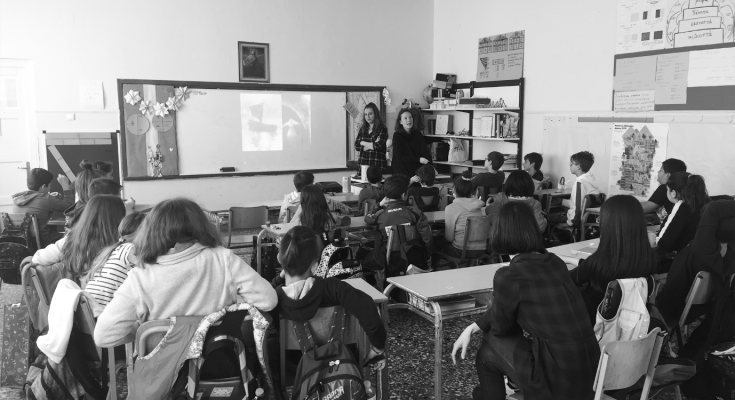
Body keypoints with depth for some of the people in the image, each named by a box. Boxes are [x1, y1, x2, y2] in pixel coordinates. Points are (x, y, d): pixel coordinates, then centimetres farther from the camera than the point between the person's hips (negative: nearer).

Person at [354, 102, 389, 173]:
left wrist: (363, 143, 1)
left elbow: (378, 146, -13)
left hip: (378, 165, -4)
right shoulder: (362, 129, 13)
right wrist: (372, 145, -8)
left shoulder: (382, 129, -1)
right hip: (363, 164, 4)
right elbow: (357, 146, 4)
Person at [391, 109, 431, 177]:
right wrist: (418, 159, -17)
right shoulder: (397, 136, -6)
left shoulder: (417, 134, 4)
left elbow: (425, 152, -4)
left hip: (417, 171, 3)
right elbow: (399, 157, -12)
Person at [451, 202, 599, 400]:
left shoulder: (508, 276, -17)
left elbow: (500, 326, 1)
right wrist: (472, 328, 17)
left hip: (558, 382, -6)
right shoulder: (555, 263, 5)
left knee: (492, 342, 15)